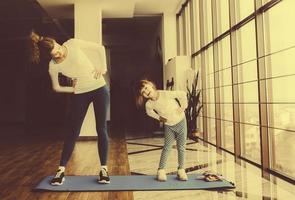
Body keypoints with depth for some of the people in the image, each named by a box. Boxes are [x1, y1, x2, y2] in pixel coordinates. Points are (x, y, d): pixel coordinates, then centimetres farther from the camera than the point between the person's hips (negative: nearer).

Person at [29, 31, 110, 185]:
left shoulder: (73, 44, -13)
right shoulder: (53, 67, -10)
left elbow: (100, 48, -4)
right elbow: (56, 88, 7)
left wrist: (103, 68, -10)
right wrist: (73, 89, -7)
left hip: (99, 89, 0)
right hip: (80, 95, 1)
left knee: (101, 129, -1)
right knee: (72, 132, 2)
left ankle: (103, 169, 9)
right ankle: (61, 170, 14)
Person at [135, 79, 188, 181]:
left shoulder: (166, 94, -28)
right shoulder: (149, 104, -19)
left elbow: (182, 94, -15)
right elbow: (149, 112, 7)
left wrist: (183, 107, -11)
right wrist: (158, 117, -1)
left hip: (181, 121, -1)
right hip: (168, 125, 1)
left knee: (181, 147, 6)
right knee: (167, 147, 0)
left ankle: (181, 170, 18)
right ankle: (161, 170, 10)